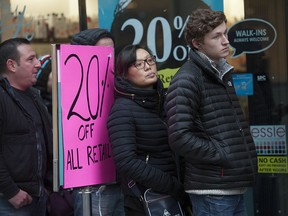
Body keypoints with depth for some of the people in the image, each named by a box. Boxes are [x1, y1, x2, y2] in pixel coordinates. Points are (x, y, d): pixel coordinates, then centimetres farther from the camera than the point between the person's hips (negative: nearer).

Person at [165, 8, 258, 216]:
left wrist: (245, 156, 11)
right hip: (212, 191, -9)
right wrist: (222, 155, -17)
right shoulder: (187, 80, -12)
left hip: (235, 187, 9)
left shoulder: (222, 74, 16)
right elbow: (180, 138, -21)